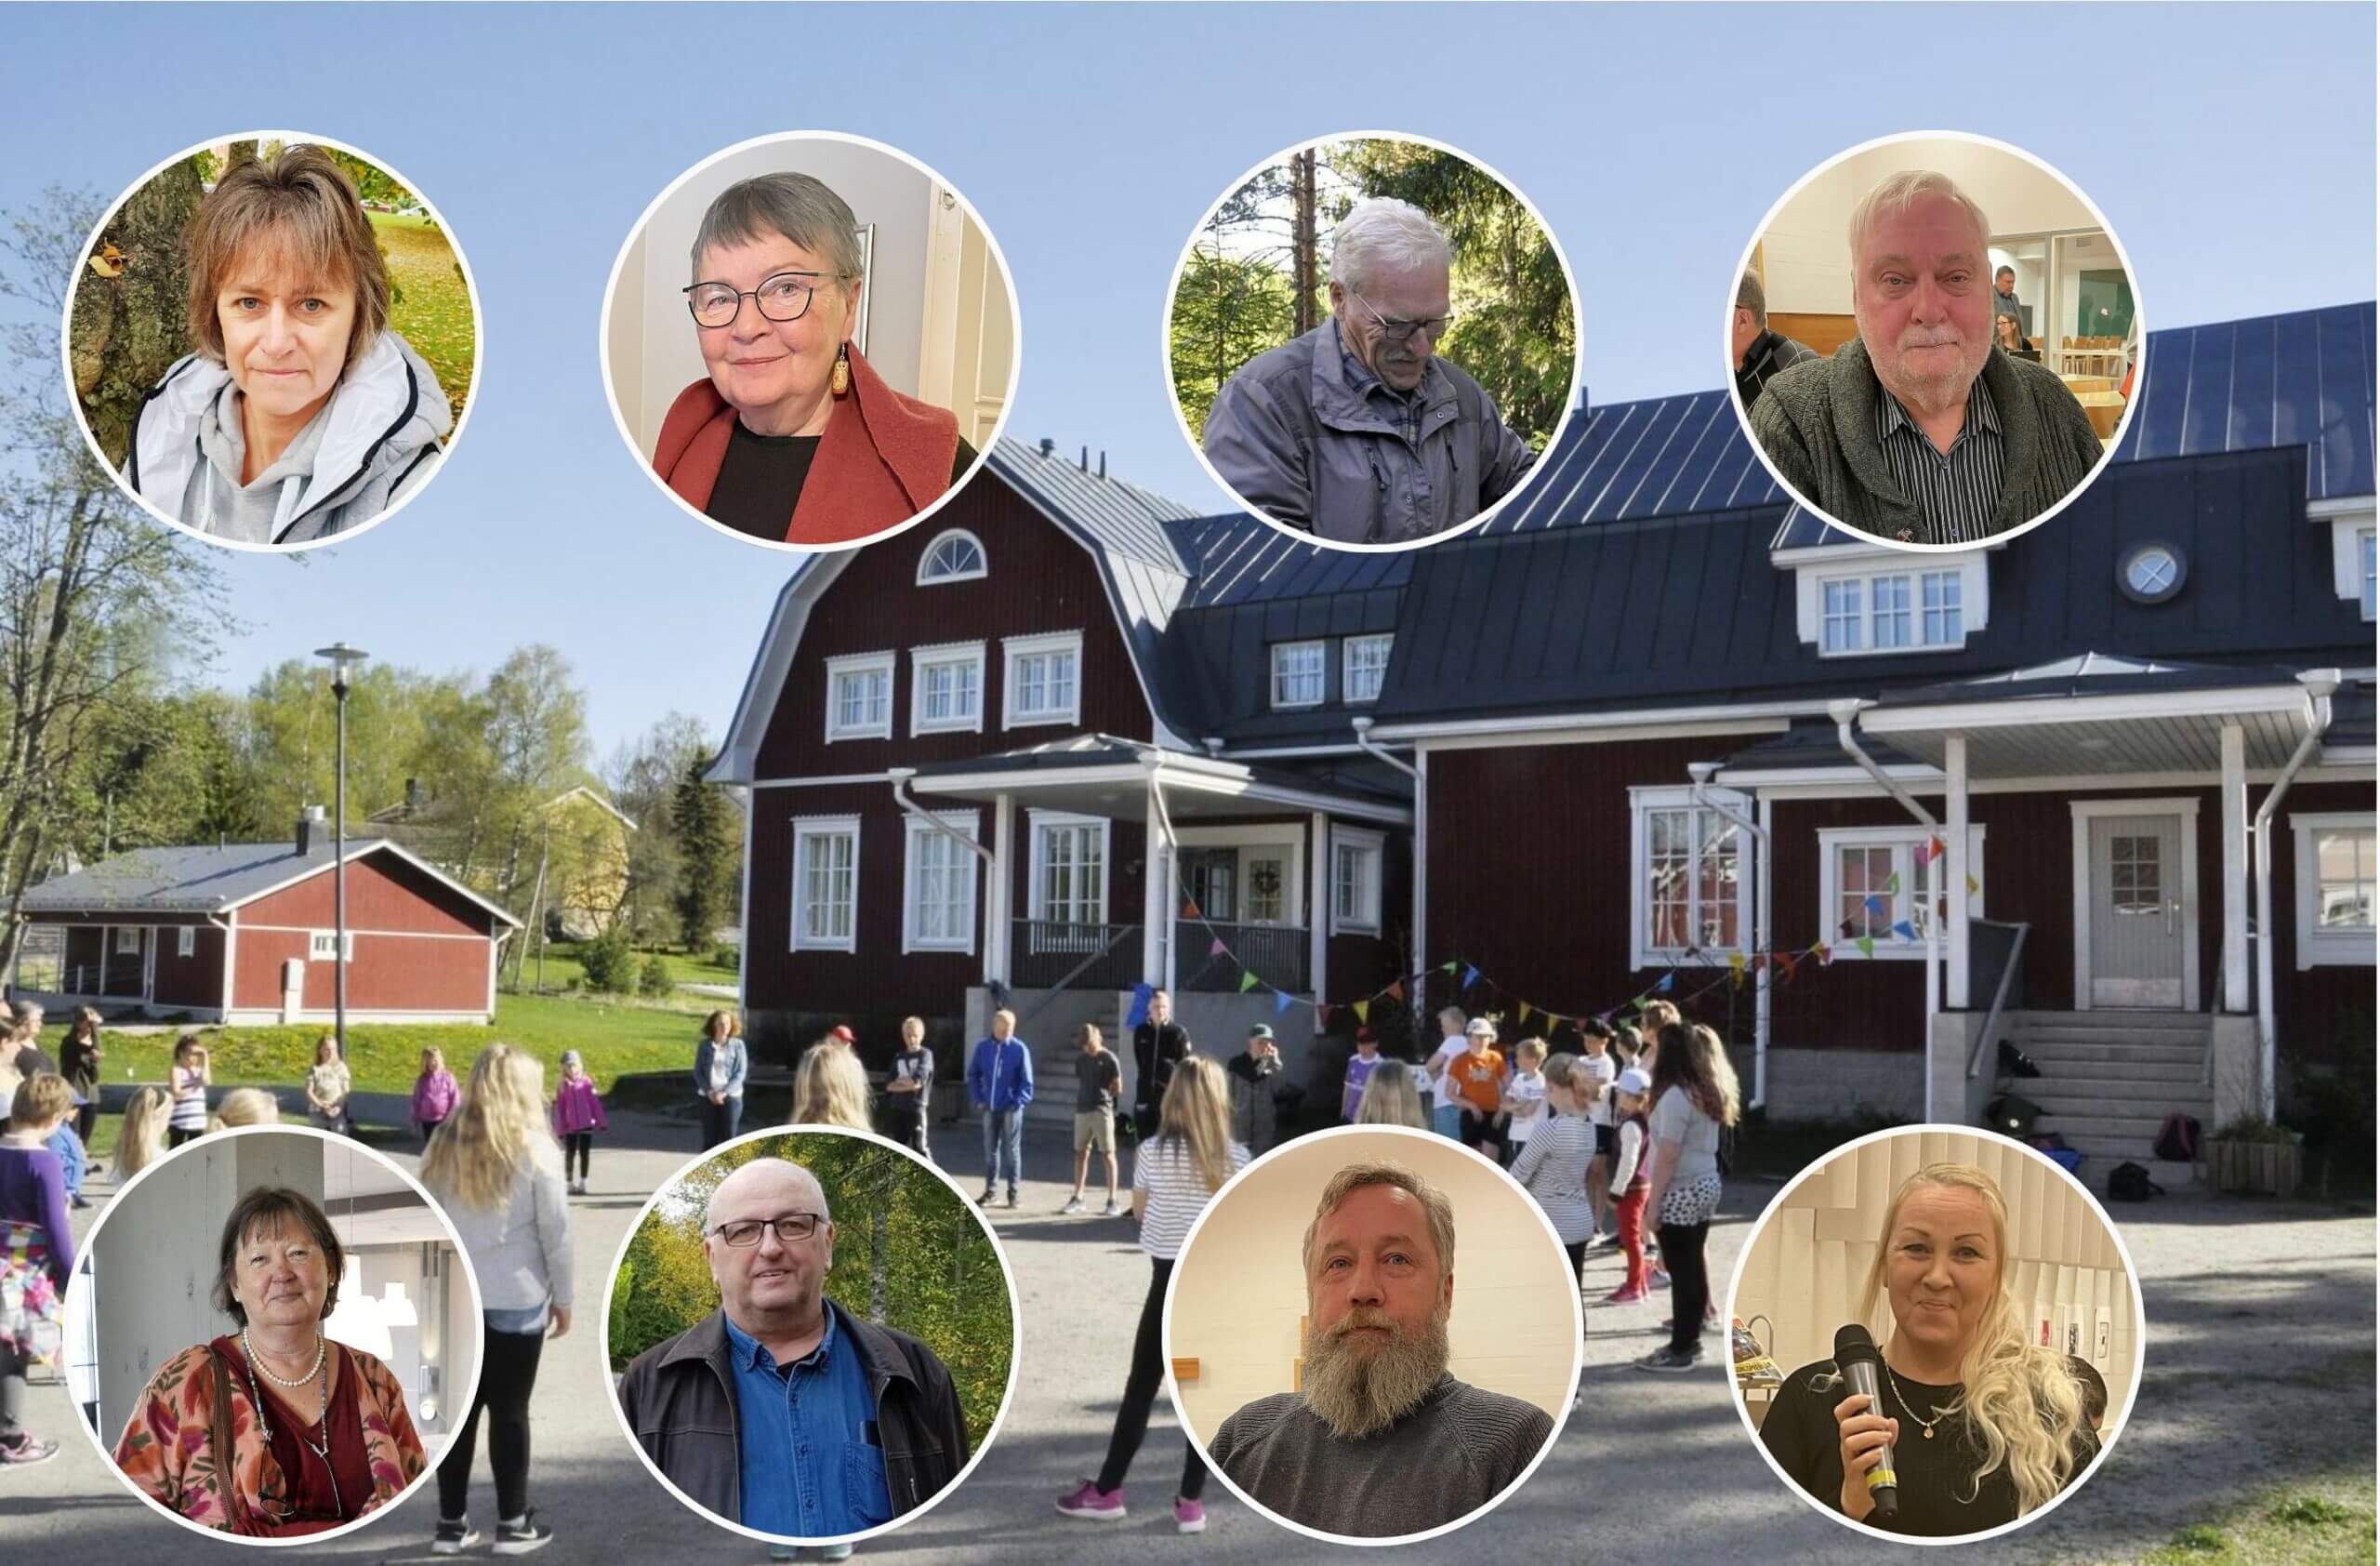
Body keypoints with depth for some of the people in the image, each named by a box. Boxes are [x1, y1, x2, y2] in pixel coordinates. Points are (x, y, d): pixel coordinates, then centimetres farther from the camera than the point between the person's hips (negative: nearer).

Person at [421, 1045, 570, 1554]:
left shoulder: (445, 1143, 2)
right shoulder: (535, 1149, -9)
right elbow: (555, 1232, -6)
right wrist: (563, 1297, 5)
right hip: (516, 1301, -3)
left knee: (459, 1407, 11)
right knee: (510, 1410, 6)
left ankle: (451, 1524, 18)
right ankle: (512, 1523, 15)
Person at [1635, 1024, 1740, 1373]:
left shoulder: (1675, 1096, -19)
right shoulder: (1707, 1091, 8)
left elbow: (1668, 1157, -20)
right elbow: (1702, 1145, 11)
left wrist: (1652, 1202, -16)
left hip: (1681, 1192, -9)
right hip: (1706, 1186, 9)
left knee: (1681, 1270, -1)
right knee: (1693, 1262, 15)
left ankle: (1681, 1350, 6)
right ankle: (1690, 1338, 23)